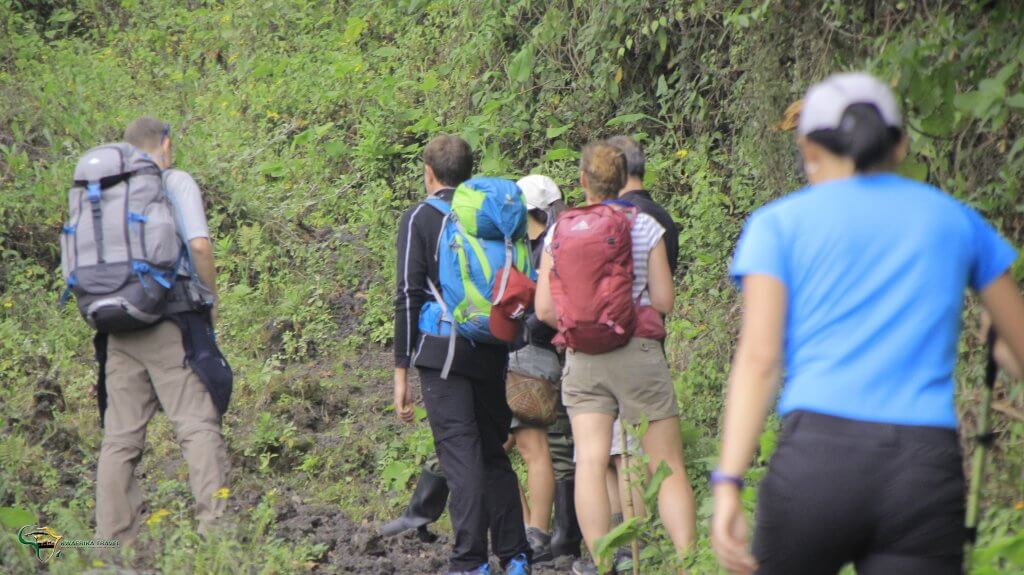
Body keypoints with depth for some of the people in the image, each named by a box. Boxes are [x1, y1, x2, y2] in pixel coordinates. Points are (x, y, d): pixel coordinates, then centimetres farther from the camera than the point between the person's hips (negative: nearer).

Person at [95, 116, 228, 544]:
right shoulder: (176, 182, 2)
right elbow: (199, 245, -10)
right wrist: (211, 299, 2)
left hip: (117, 327, 5)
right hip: (169, 317, -5)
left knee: (120, 436, 6)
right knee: (198, 424, -7)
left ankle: (112, 540, 4)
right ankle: (216, 526, -17)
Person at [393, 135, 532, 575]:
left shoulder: (419, 218, -2)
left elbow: (409, 295, -7)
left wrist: (401, 370, -5)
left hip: (443, 352, -4)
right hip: (493, 354, 4)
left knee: (460, 456, -5)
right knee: (494, 453, 14)